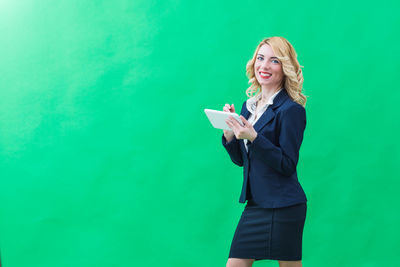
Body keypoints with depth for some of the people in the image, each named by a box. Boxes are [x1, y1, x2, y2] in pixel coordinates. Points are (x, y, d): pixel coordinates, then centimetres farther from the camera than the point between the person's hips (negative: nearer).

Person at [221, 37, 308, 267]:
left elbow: (287, 165, -15)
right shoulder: (249, 105, 12)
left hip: (283, 207, -7)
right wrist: (229, 131, -3)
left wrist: (253, 137, -24)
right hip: (255, 204, 7)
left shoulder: (291, 110, -11)